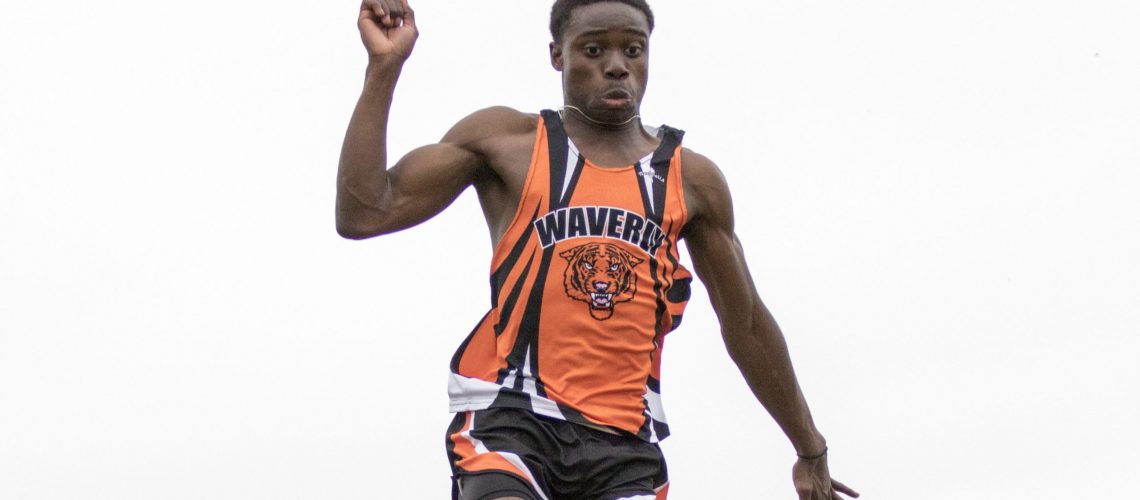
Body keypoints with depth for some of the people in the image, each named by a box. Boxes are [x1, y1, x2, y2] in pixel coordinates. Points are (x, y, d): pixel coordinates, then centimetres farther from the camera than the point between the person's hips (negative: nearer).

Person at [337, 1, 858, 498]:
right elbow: (364, 214, 0)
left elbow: (747, 328, 22)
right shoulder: (504, 140, 8)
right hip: (510, 417, -3)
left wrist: (811, 450, 25)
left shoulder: (691, 179, 15)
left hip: (625, 443, 3)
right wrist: (384, 68, -5)